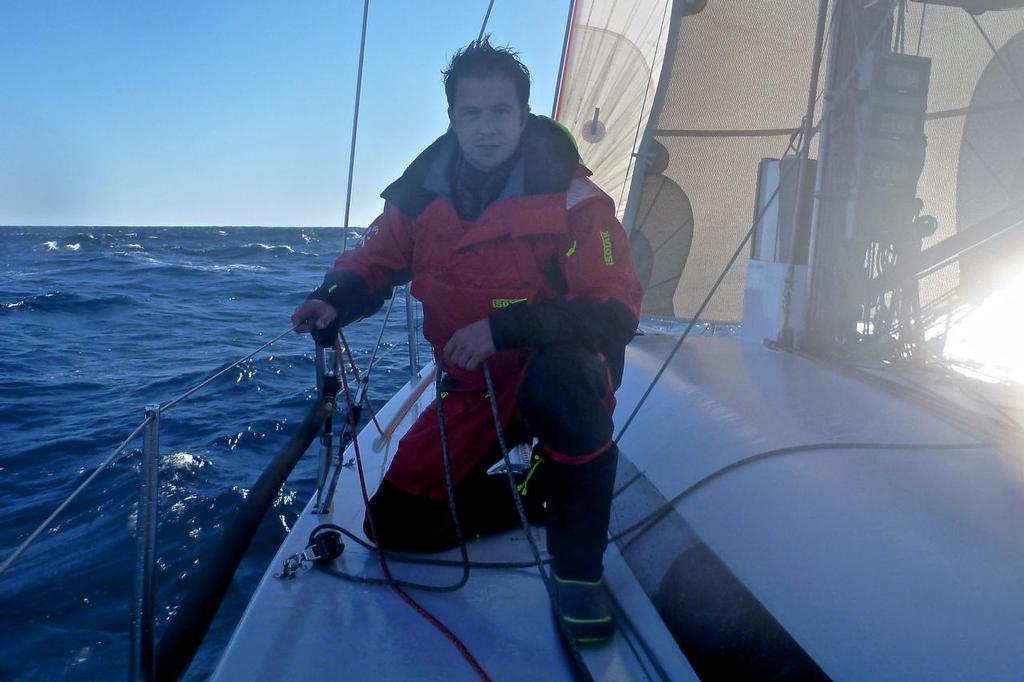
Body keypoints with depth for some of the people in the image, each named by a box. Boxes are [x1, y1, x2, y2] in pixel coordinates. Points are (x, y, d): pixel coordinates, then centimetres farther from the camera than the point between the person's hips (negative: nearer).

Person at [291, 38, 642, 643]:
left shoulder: (570, 197, -17)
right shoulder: (422, 193, -4)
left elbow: (617, 312, -24)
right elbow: (375, 263, 10)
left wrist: (502, 327, -32)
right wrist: (335, 300, -13)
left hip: (559, 371, -4)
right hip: (473, 390, 5)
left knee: (565, 373, -42)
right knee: (394, 524, -1)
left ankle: (579, 570, -20)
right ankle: (538, 492, 19)